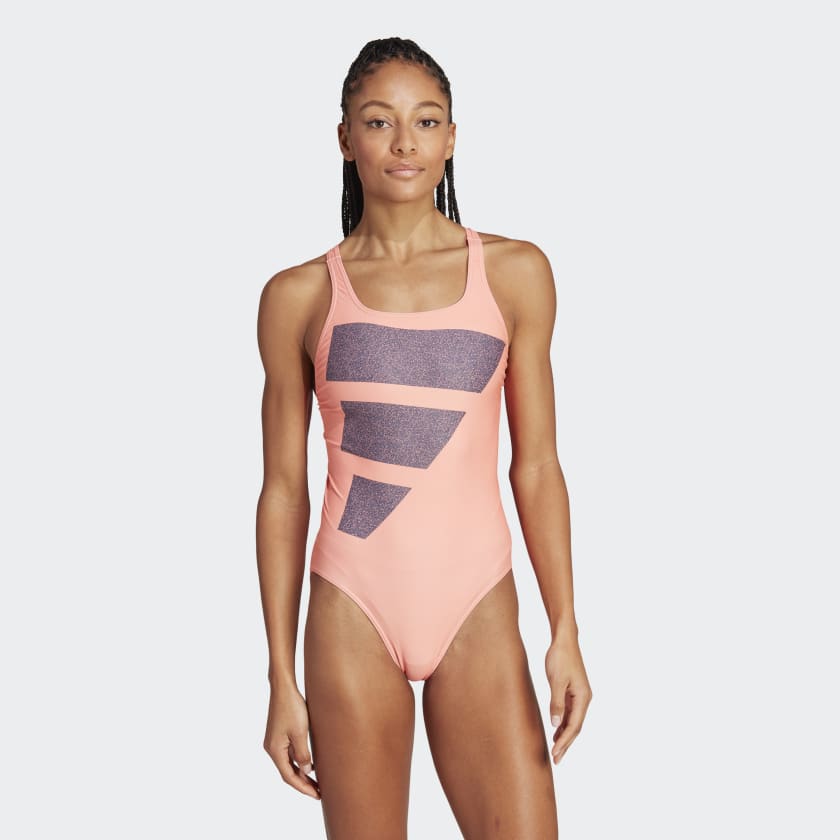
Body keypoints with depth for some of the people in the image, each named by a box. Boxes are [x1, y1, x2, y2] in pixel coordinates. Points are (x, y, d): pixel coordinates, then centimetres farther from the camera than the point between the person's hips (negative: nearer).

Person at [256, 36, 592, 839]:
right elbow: (284, 489, 4)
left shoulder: (514, 273, 4)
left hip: (478, 606, 1)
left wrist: (566, 631, 0)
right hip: (352, 608, 0)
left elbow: (535, 464, 5)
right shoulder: (299, 296, 2)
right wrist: (281, 679, 3)